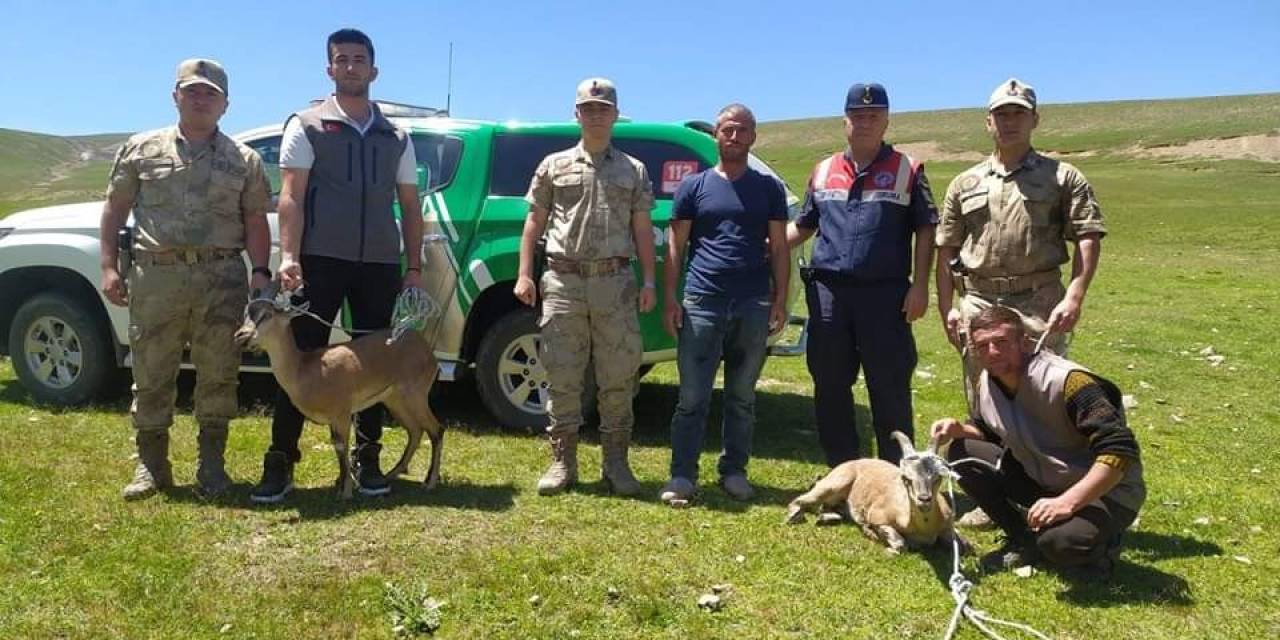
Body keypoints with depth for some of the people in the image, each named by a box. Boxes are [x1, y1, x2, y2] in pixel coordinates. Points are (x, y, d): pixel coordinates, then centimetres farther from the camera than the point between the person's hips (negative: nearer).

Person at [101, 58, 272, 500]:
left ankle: (211, 464, 16)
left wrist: (260, 271, -7)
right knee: (152, 375, 5)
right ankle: (151, 465, 17)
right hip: (156, 275, 1)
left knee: (218, 376, 4)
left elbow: (256, 222, 6)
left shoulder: (244, 160, 9)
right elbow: (115, 209, 11)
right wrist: (110, 266, 2)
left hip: (222, 279, 0)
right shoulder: (142, 149, 11)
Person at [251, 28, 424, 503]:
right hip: (321, 260, -3)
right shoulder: (306, 126, 5)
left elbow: (410, 206, 14)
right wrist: (289, 256, -17)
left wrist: (414, 267, 6)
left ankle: (367, 459, 18)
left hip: (380, 264, 3)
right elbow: (291, 196, -4)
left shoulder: (396, 138, 14)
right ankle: (280, 461, 5)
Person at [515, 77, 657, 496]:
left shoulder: (634, 171, 12)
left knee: (618, 378, 2)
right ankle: (563, 463, 11)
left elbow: (642, 229, 10)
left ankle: (616, 464, 12)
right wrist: (524, 274, 1)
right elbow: (535, 221, 10)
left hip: (615, 282, 0)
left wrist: (648, 281, 1)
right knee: (562, 376, 2)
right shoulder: (554, 165, 11)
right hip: (563, 281, 0)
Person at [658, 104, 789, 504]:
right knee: (692, 397, -2)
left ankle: (734, 472, 19)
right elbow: (675, 246, 6)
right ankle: (682, 475, 4)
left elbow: (779, 249, 10)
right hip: (702, 304, -1)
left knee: (742, 397, 9)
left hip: (753, 306, 2)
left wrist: (780, 300, 1)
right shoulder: (694, 186, 8)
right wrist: (670, 299, -2)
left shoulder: (769, 189, 11)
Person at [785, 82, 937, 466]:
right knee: (830, 387, 9)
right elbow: (803, 226, 20)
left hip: (885, 293, -3)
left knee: (890, 388, 1)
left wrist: (920, 285, -6)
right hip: (828, 292, 4)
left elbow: (925, 230, 2)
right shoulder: (823, 172, 14)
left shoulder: (907, 170, 4)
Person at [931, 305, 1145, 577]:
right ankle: (1023, 541, 6)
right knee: (962, 453, -8)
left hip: (1105, 493, -7)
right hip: (1043, 482, 7)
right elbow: (988, 431, 15)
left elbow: (1120, 451, -32)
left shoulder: (1067, 381, -28)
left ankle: (1100, 542, 3)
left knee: (1061, 542, -36)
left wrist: (1067, 502, -37)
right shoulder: (987, 382, -5)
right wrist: (959, 429, -9)